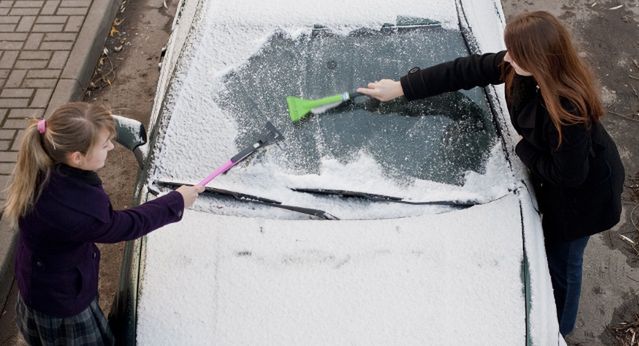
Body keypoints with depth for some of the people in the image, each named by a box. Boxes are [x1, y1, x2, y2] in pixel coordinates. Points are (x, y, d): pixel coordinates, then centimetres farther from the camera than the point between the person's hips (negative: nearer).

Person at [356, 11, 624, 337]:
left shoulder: (568, 111, -43)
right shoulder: (518, 67, -22)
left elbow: (569, 174, -32)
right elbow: (465, 71, -15)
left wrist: (525, 150, -18)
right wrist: (401, 87, -11)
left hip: (584, 191, -7)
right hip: (553, 173, 7)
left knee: (562, 260, 15)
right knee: (553, 246, 27)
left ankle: (558, 329, 45)